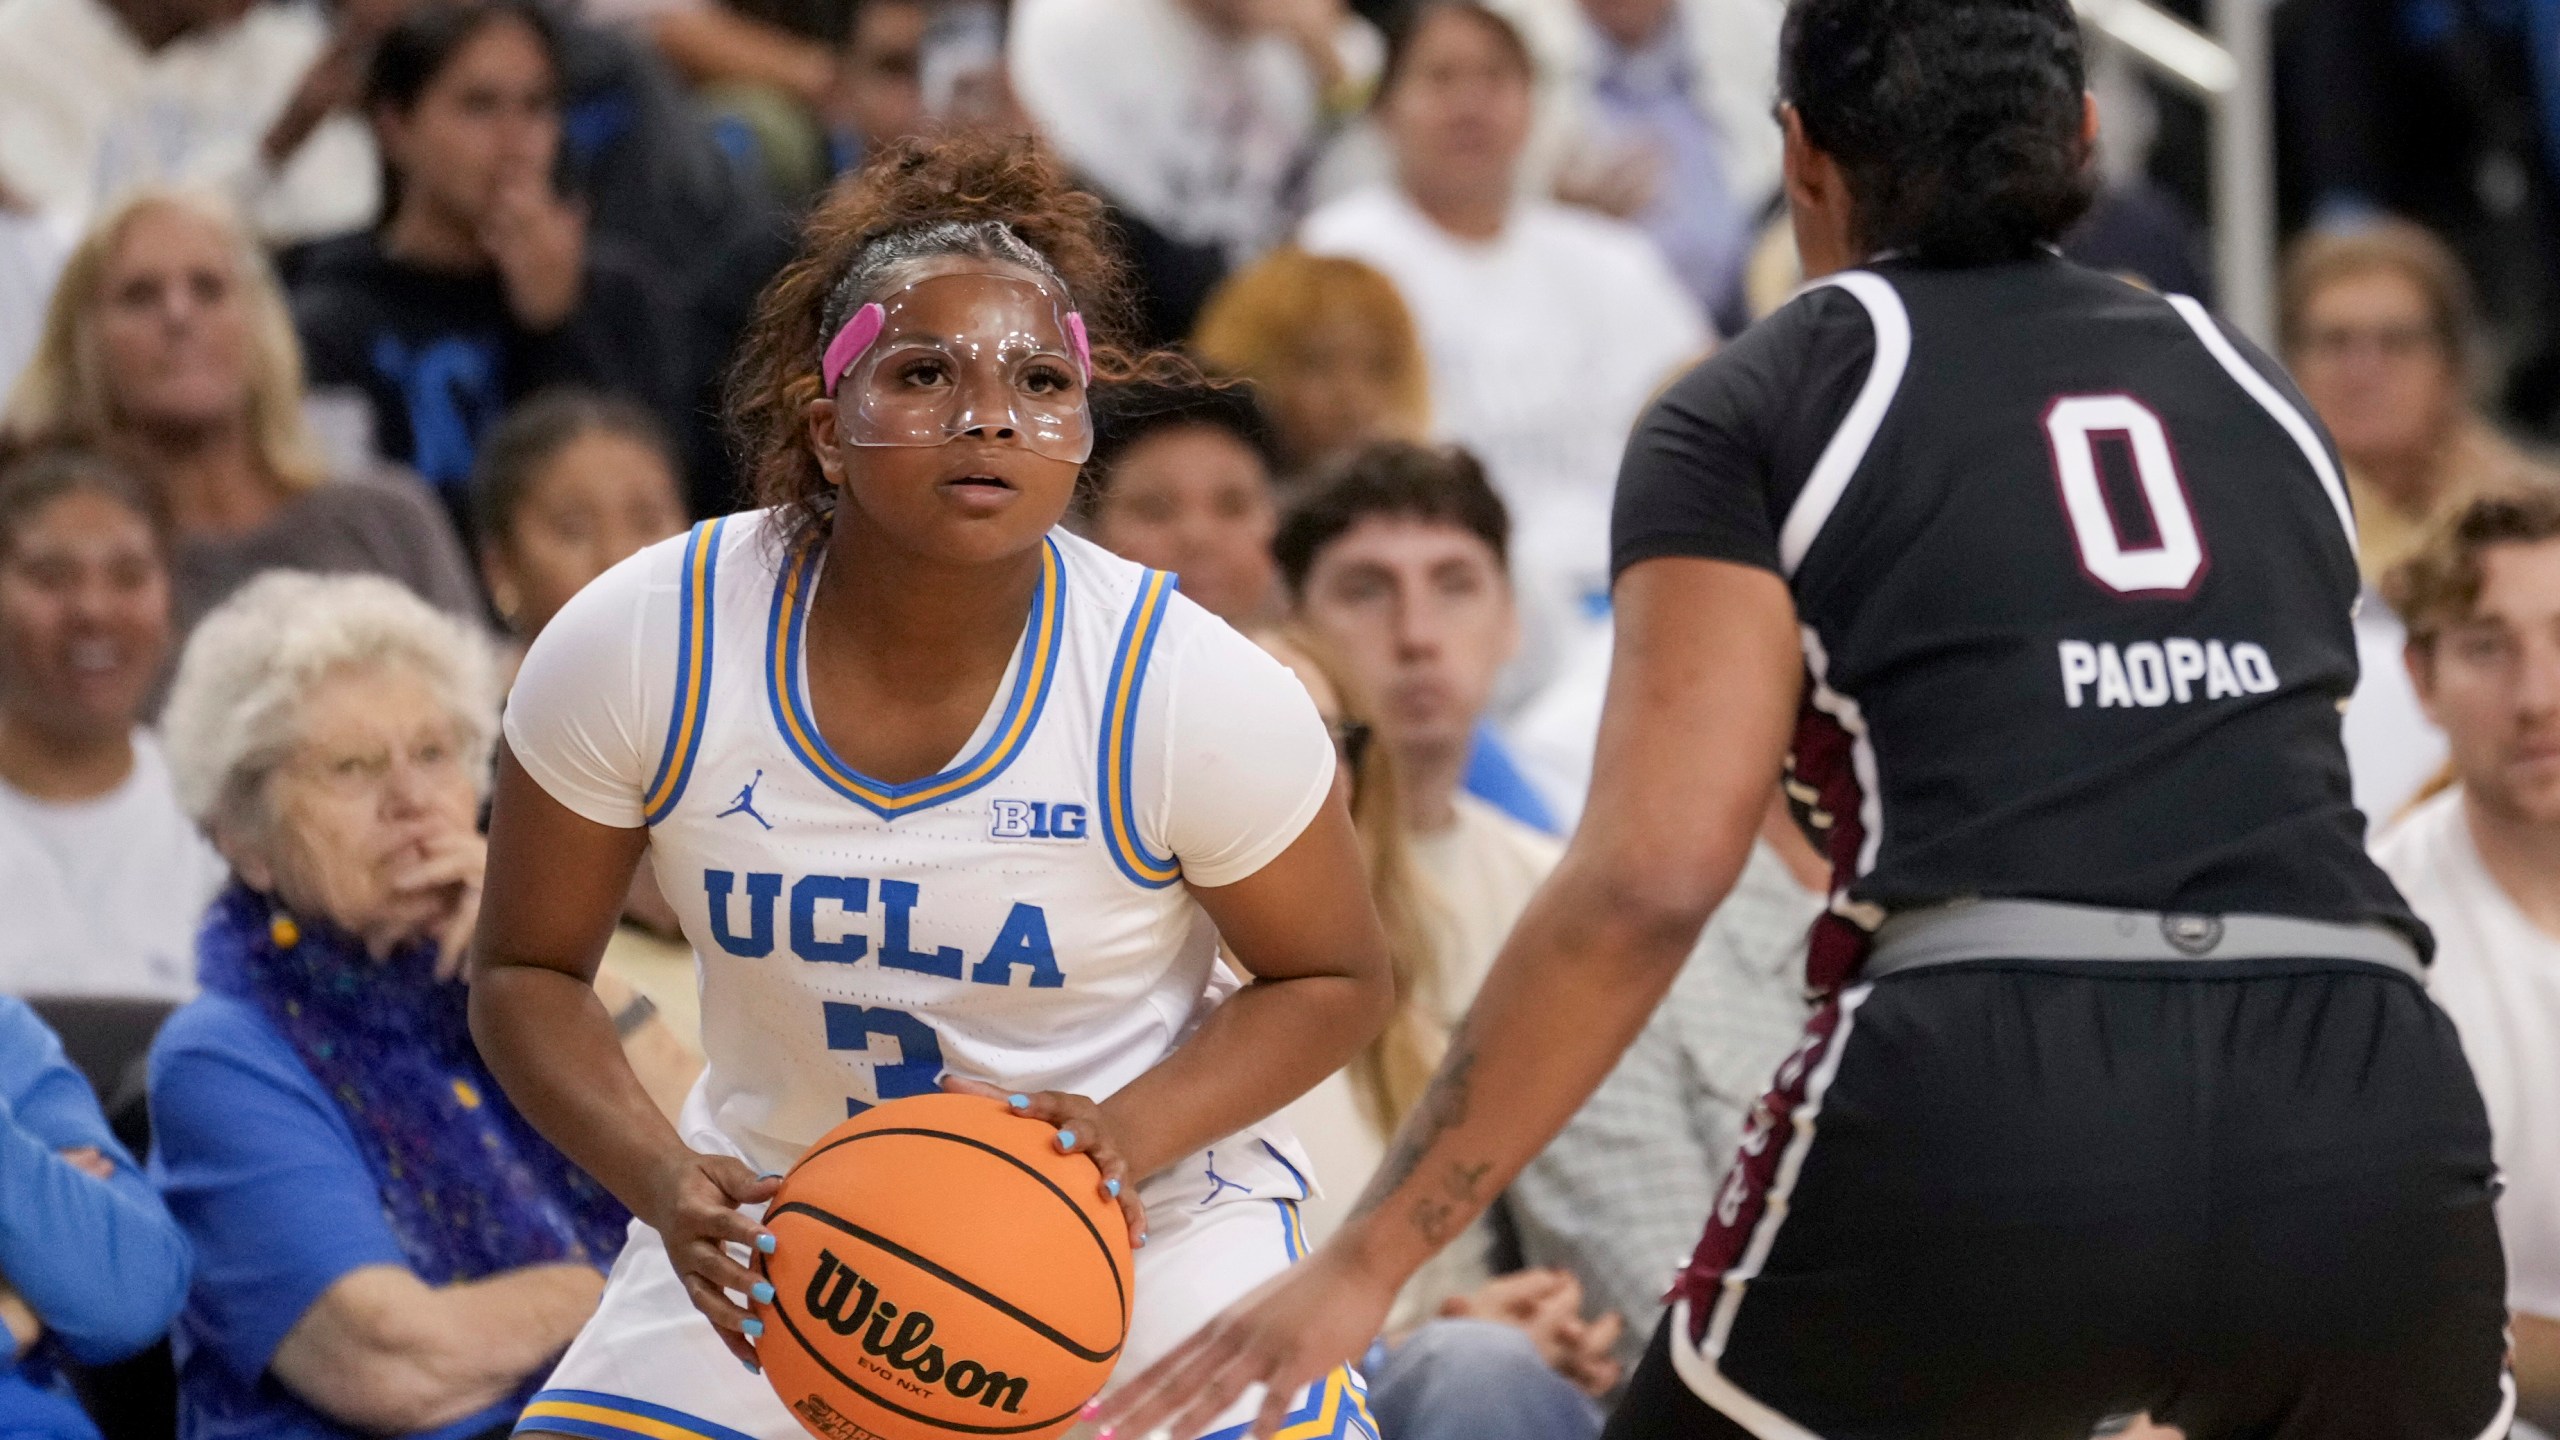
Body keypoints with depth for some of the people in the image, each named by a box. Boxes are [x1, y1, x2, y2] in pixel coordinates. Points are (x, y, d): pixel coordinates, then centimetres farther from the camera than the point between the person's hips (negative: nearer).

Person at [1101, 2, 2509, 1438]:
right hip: (2372, 1117, 3)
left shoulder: (1751, 415, 10)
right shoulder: (2257, 393, 23)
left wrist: (1368, 1261, -2)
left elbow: (1653, 875, -3)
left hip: (1985, 1112, -3)